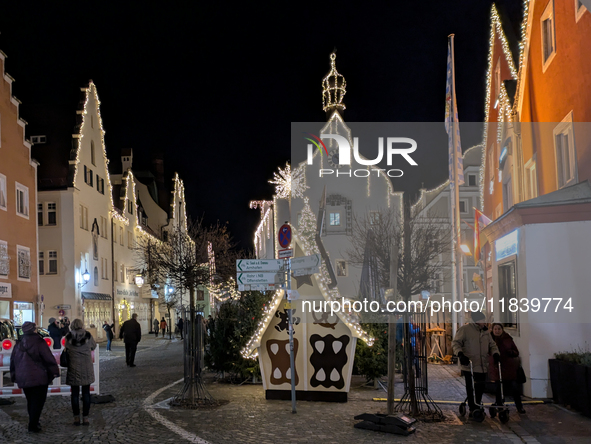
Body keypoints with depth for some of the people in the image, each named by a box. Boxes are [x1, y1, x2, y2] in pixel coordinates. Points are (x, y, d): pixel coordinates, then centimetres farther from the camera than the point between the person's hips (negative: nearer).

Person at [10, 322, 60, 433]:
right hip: (38, 377, -6)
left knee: (30, 401, 18)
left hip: (23, 378, 6)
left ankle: (33, 422, 27)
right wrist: (54, 371, 0)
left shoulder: (19, 344, 7)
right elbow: (49, 358, -12)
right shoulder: (39, 342, -12)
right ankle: (33, 425, -4)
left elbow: (13, 360, 14)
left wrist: (14, 376, 25)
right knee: (38, 401, 0)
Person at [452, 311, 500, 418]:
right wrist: (460, 354, -22)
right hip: (469, 366, -6)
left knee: (480, 388, 11)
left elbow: (492, 344, 20)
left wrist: (495, 353, 0)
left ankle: (478, 407, 28)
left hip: (482, 366, 6)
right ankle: (472, 409, 9)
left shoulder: (485, 331, 13)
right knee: (470, 389, -2)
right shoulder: (464, 329, -7)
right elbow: (455, 343, -7)